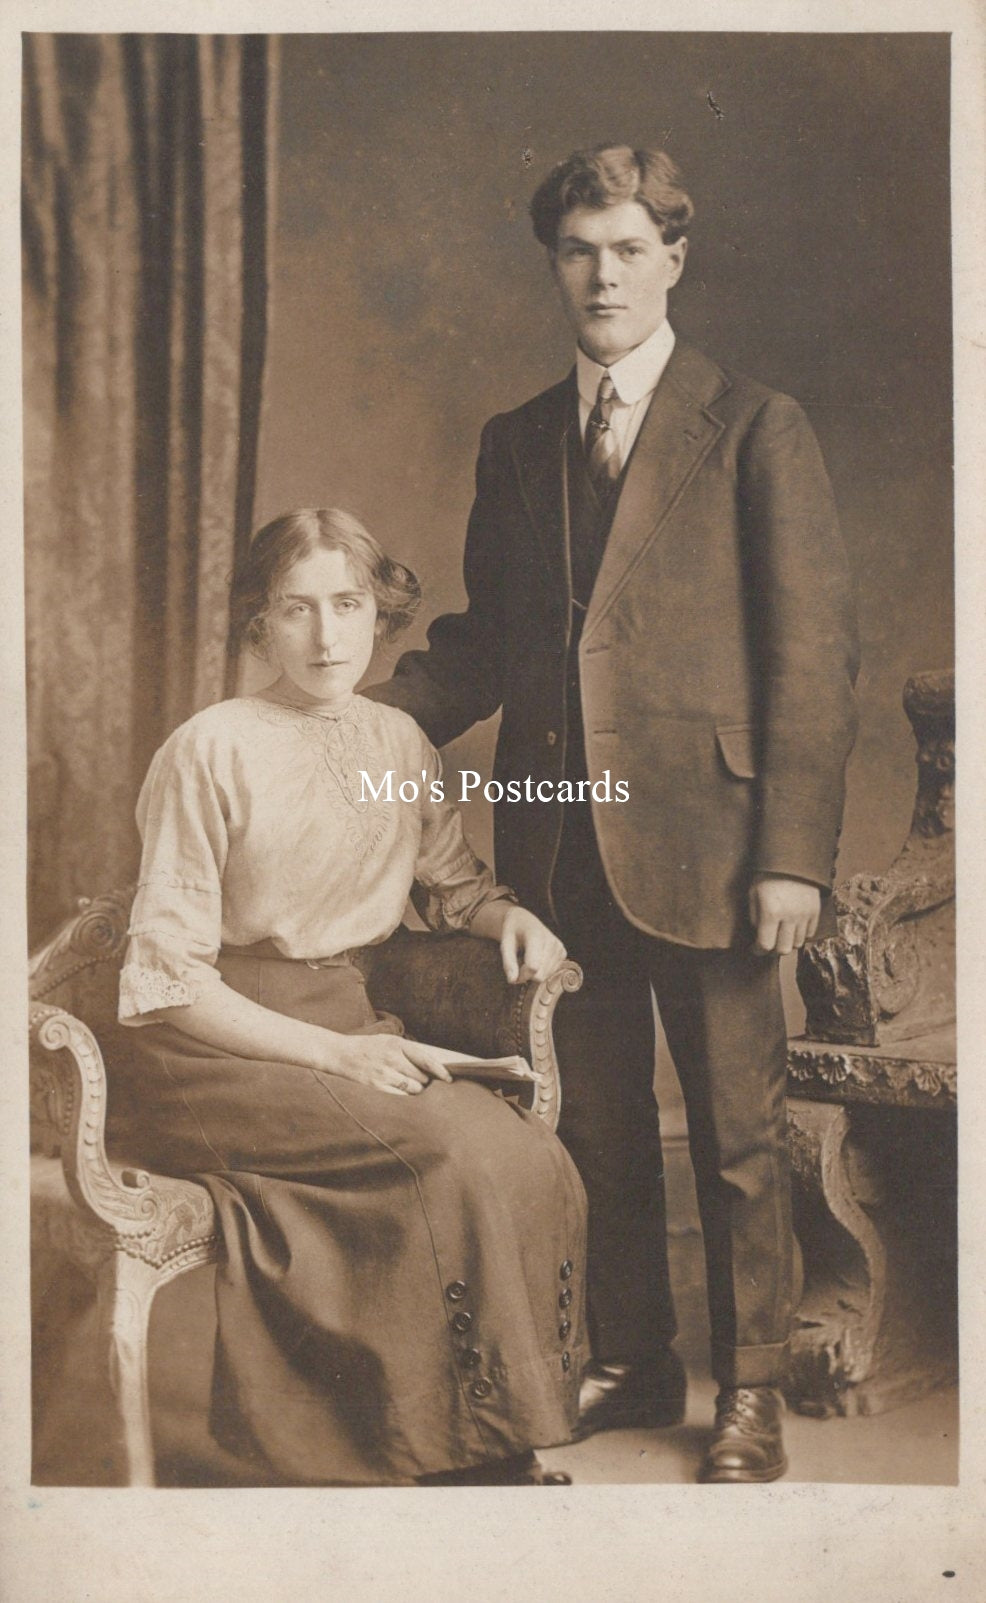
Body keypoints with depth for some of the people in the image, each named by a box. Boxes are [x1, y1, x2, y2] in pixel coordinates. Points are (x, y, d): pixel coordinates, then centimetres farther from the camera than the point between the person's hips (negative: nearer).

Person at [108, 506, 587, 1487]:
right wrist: (333, 1053, -20)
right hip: (214, 1055, -5)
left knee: (530, 1156, -21)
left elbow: (448, 881, 25)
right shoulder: (211, 751, -10)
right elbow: (167, 981, -12)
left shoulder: (399, 744, 8)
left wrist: (512, 917, 1)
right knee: (455, 1148, -27)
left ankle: (503, 1447, -5)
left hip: (347, 1030, 6)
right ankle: (476, 1454, -9)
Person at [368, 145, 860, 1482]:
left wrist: (794, 852, -13)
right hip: (559, 843, 5)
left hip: (700, 840, -4)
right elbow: (484, 641, 15)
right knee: (595, 1127, 13)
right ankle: (631, 1364, 31)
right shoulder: (516, 444, 13)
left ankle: (750, 1393, 23)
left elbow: (815, 647, -5)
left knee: (736, 1132, 6)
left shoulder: (755, 431, -1)